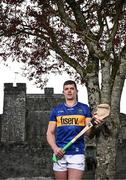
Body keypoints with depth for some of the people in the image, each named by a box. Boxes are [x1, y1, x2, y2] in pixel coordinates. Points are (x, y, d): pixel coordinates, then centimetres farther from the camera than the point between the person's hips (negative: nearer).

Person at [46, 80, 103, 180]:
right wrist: (55, 148, -11)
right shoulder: (56, 110, 9)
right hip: (60, 154, 2)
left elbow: (88, 132, 0)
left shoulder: (84, 108, 6)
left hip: (77, 154, -2)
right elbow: (50, 132, 7)